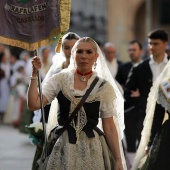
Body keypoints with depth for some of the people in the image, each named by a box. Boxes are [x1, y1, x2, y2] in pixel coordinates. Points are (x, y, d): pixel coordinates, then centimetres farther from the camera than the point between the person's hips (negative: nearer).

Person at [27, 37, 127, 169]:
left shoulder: (104, 87, 1)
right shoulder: (60, 79, 3)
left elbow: (109, 127, 1)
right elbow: (34, 104, -7)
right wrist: (35, 74, -7)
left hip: (92, 148, 0)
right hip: (63, 147, 0)